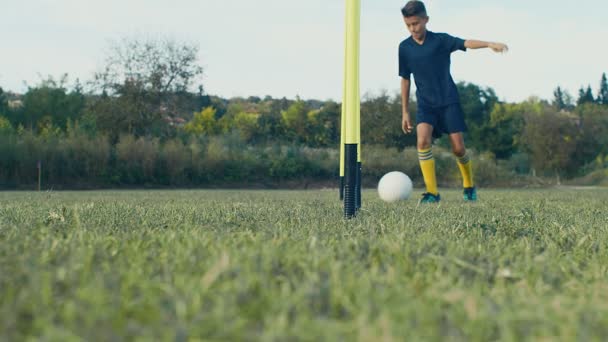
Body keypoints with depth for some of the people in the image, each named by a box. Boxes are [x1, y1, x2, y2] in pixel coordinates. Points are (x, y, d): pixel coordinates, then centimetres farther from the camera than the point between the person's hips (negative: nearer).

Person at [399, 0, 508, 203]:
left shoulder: (441, 40, -6)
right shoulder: (405, 48, 3)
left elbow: (466, 43, -22)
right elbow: (405, 79, 11)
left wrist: (490, 44, -42)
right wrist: (405, 112, 12)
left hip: (449, 102, -2)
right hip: (425, 104, 2)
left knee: (458, 148, -4)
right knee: (422, 140, -22)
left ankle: (469, 186, 24)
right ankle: (432, 193, -16)